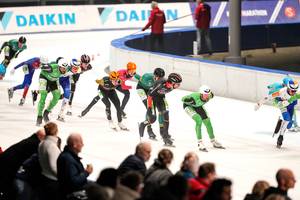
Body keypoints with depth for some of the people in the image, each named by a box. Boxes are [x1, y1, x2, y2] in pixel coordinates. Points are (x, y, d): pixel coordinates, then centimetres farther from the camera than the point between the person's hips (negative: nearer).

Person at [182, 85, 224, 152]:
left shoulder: (209, 96, -28)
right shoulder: (195, 96, -43)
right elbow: (183, 99, -32)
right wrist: (190, 101, -46)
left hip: (197, 106, 6)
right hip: (188, 106, -6)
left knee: (207, 122, 8)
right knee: (199, 120, -26)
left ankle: (213, 142, 30)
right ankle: (200, 143, -21)